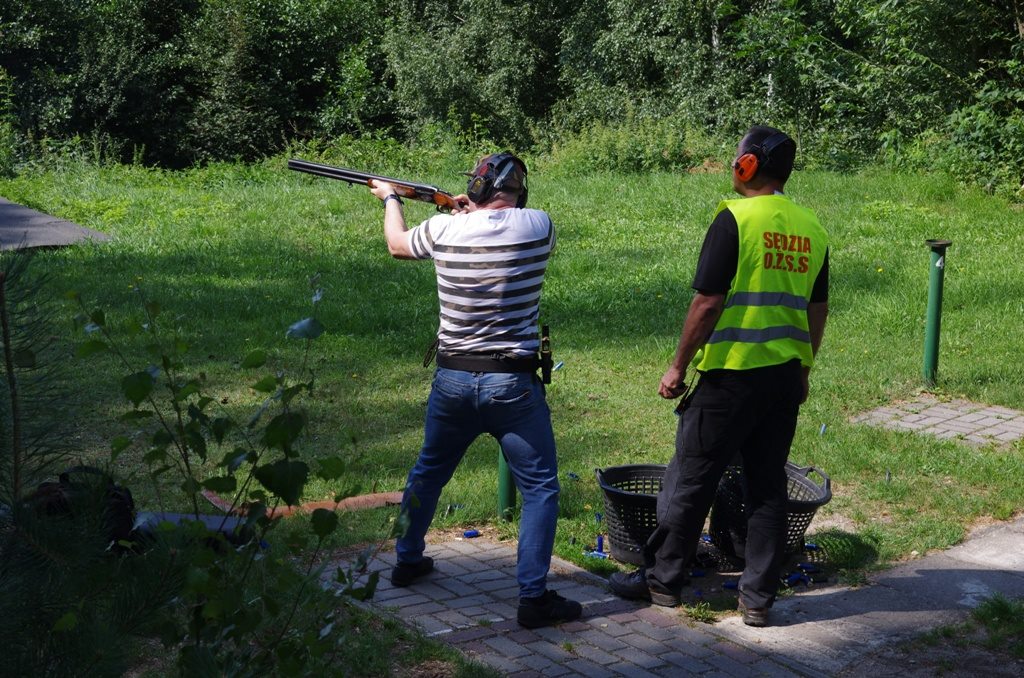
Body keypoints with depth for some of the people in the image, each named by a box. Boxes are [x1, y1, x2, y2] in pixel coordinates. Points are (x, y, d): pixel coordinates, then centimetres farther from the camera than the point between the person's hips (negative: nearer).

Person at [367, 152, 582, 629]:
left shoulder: (442, 229, -3)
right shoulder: (538, 225, -9)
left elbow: (396, 244, 20)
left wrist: (390, 199, 37)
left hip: (452, 380, 4)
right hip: (512, 384, -4)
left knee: (428, 472, 24)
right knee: (540, 489, 4)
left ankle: (408, 560, 40)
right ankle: (534, 597, 1)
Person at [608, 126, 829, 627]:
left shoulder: (736, 219, -12)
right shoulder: (811, 229, 7)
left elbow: (708, 303, -15)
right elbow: (818, 312, 13)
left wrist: (678, 366, -6)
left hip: (731, 374, -6)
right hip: (786, 376, 6)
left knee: (691, 479, 7)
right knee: (768, 486, 12)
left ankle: (662, 580, 19)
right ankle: (758, 598, 16)